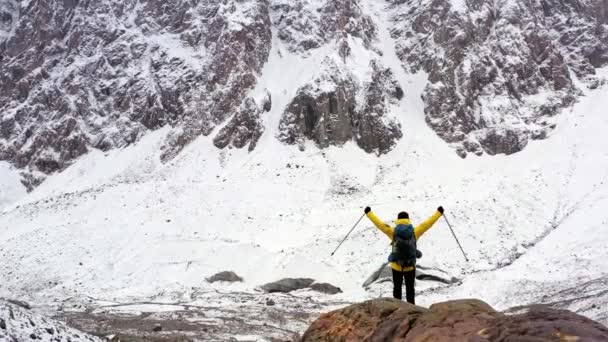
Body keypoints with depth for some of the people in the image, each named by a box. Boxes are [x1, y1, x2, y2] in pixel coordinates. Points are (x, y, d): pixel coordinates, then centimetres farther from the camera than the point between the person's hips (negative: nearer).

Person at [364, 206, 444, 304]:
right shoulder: (414, 232, -12)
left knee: (397, 288, 17)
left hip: (396, 266, 0)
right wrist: (439, 212, 7)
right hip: (410, 266, 0)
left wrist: (368, 213, 2)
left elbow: (379, 223, -9)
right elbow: (428, 223, -4)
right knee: (410, 288, 18)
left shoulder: (393, 232, -14)